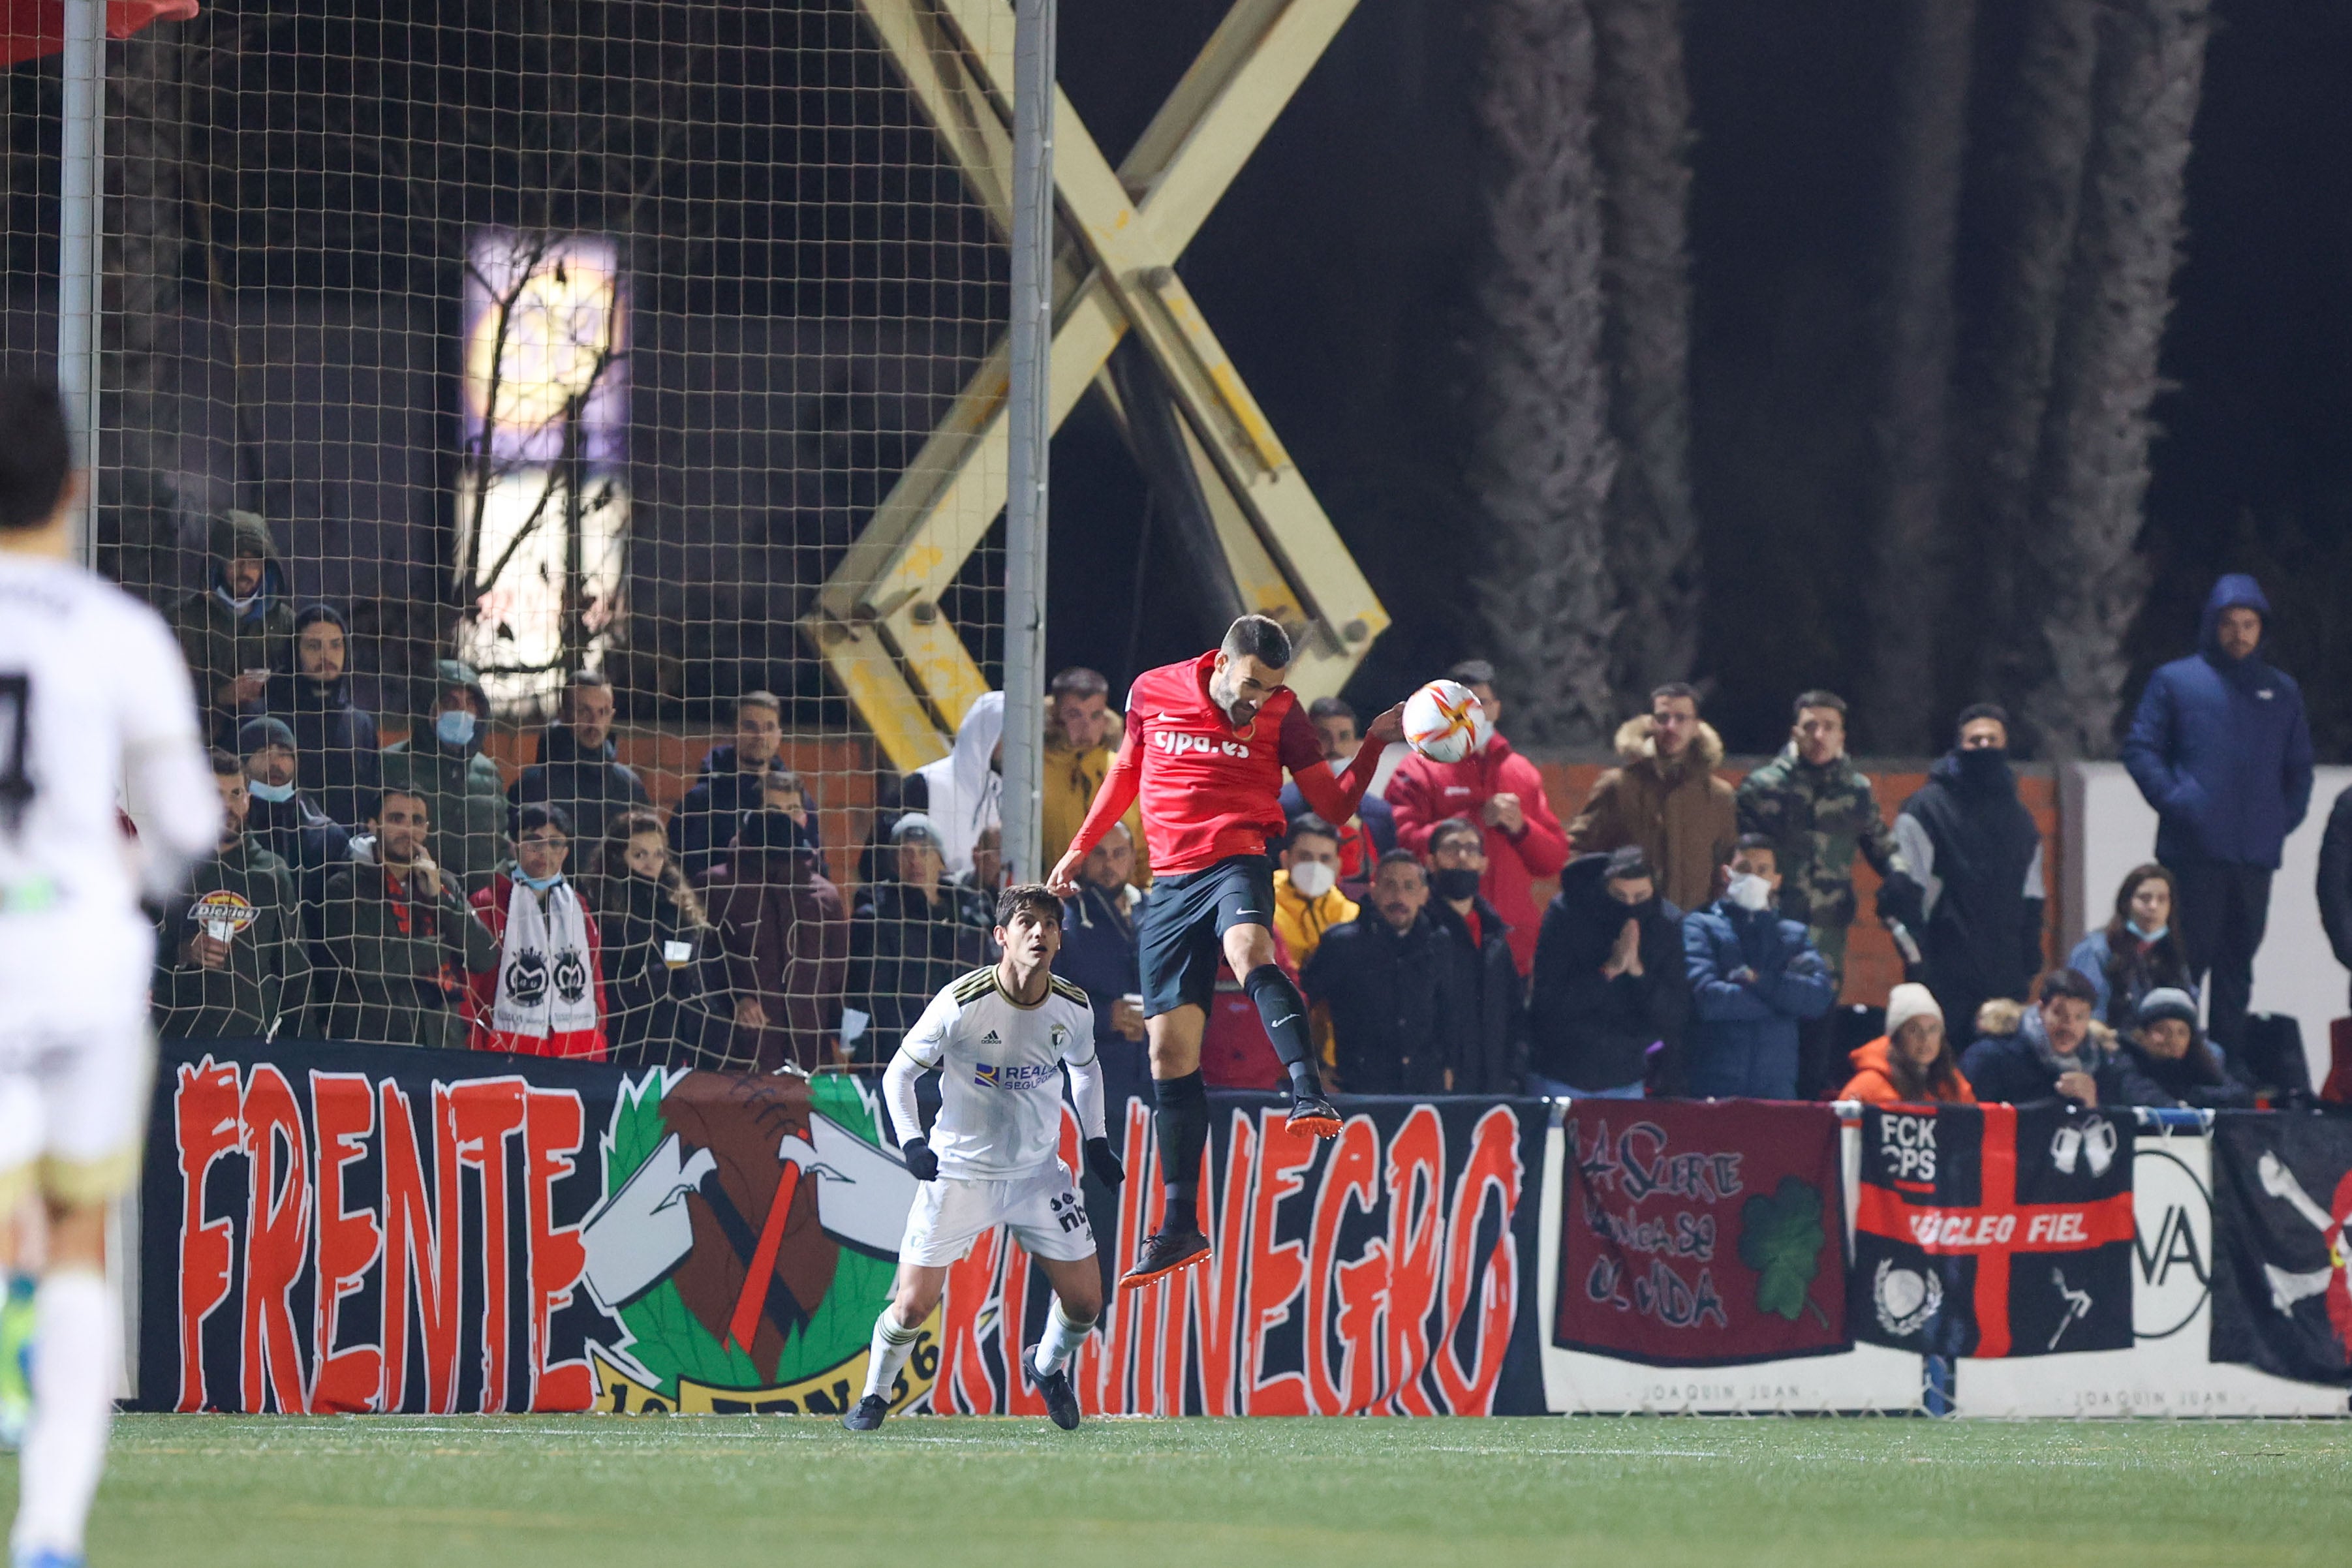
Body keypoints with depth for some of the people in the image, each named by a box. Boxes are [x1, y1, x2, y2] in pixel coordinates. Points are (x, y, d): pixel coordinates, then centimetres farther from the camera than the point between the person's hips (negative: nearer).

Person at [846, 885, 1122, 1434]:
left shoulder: (1073, 1009, -6)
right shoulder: (961, 1004, -19)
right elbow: (899, 1073, -8)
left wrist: (1096, 1141, 10)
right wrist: (911, 1142, -22)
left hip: (1039, 1173, 4)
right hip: (958, 1173, -4)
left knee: (1085, 1302, 2)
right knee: (913, 1305, -9)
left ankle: (1047, 1367, 36)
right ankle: (874, 1396, 18)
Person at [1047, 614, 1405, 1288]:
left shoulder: (1280, 714, 0)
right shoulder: (1152, 693, 5)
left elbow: (1335, 807, 1)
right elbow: (1126, 774, 22)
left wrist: (1375, 745, -11)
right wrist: (1079, 849, 25)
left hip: (1238, 863, -3)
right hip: (1171, 884, 3)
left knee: (1249, 949, -39)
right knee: (1170, 1048, -1)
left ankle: (1309, 1098, -54)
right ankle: (1180, 1227, 6)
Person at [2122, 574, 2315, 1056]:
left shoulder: (2282, 691, 16)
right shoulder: (2176, 681, 6)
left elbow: (2299, 765, 23)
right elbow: (2140, 747, 3)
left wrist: (2288, 815, 7)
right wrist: (2173, 800, -10)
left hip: (2256, 852, 4)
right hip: (2194, 849, -4)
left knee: (2238, 963, 6)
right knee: (2190, 957, -6)